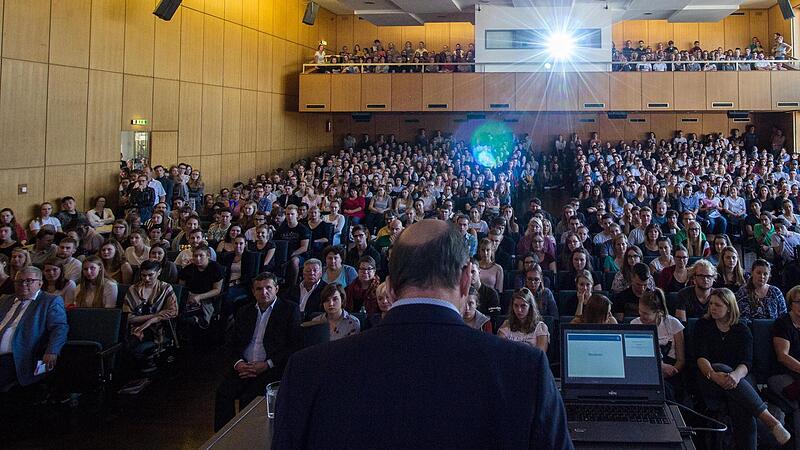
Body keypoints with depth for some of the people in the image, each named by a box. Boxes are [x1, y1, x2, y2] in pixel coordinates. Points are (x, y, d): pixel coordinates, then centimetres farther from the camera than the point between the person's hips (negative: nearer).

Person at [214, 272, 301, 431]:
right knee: (223, 393, -23)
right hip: (243, 367, 4)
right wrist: (238, 363, -4)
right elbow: (234, 344, 19)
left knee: (248, 398, -29)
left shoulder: (290, 310, 4)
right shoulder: (244, 312, 20)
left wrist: (267, 365, -12)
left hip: (272, 369, -4)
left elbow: (294, 345, -4)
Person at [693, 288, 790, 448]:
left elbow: (746, 362, -6)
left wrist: (736, 375, -33)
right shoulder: (703, 325, 10)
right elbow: (700, 357, -6)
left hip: (740, 381, 1)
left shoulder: (742, 330, 11)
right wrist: (713, 375, -31)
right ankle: (771, 421, -45)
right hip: (708, 381, -1)